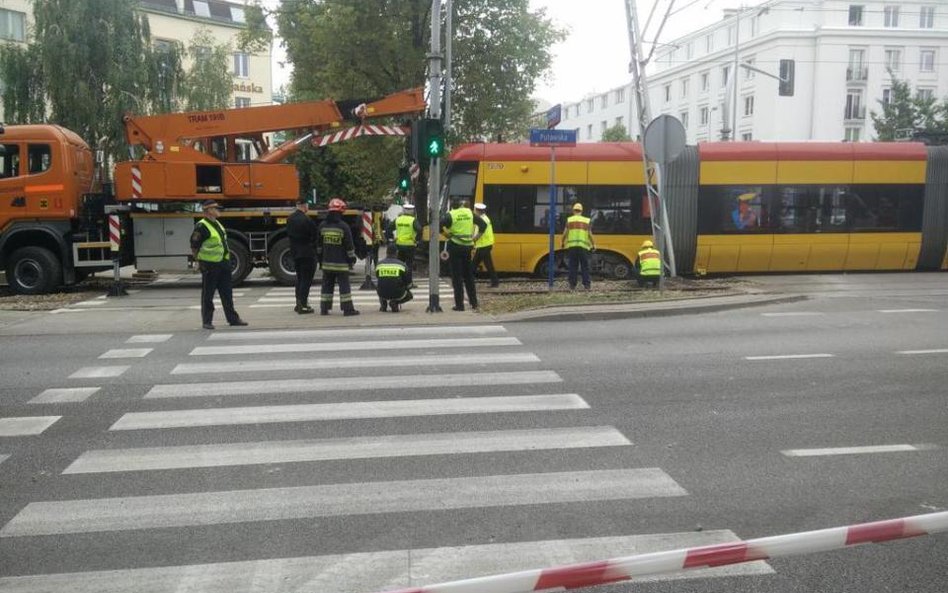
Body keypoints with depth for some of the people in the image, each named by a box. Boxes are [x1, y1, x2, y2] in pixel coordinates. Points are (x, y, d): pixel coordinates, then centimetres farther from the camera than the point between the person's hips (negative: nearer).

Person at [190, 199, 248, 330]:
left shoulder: (218, 224, 14)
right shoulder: (201, 226, -14)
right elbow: (194, 246, -14)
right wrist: (199, 261, -12)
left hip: (223, 264, 8)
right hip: (210, 266, -8)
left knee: (227, 293, 12)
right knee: (207, 295, 1)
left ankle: (232, 318, 19)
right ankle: (207, 321, 9)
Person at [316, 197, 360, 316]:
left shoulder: (322, 226, 4)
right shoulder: (343, 226, -11)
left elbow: (318, 245, 13)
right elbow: (349, 246, -8)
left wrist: (320, 259, 22)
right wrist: (352, 259, 2)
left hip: (327, 263, 5)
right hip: (341, 264, -4)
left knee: (327, 286, 11)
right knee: (344, 286, 0)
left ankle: (324, 308, 12)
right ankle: (347, 309, -1)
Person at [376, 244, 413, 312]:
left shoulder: (379, 264, 5)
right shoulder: (402, 264, -1)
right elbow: (408, 284, 7)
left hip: (382, 294, 3)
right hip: (397, 294, -3)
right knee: (409, 295, 29)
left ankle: (383, 303, 12)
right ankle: (395, 302, -1)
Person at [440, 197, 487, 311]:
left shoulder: (450, 215, -9)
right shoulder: (469, 212, 5)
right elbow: (482, 224, 9)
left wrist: (447, 234, -8)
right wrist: (475, 236, 10)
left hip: (455, 247, -5)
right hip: (468, 246, 5)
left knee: (457, 277, 1)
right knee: (468, 275, 17)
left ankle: (459, 305, 0)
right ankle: (474, 302, 20)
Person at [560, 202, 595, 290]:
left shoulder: (569, 220, 5)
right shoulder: (586, 221, 6)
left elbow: (565, 233, 0)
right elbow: (590, 235, 1)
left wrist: (562, 243, 14)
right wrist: (593, 245, 11)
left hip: (571, 246, 0)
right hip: (583, 247, 0)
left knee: (572, 266, 4)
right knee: (585, 266, 6)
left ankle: (572, 285, 3)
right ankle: (587, 284, 3)